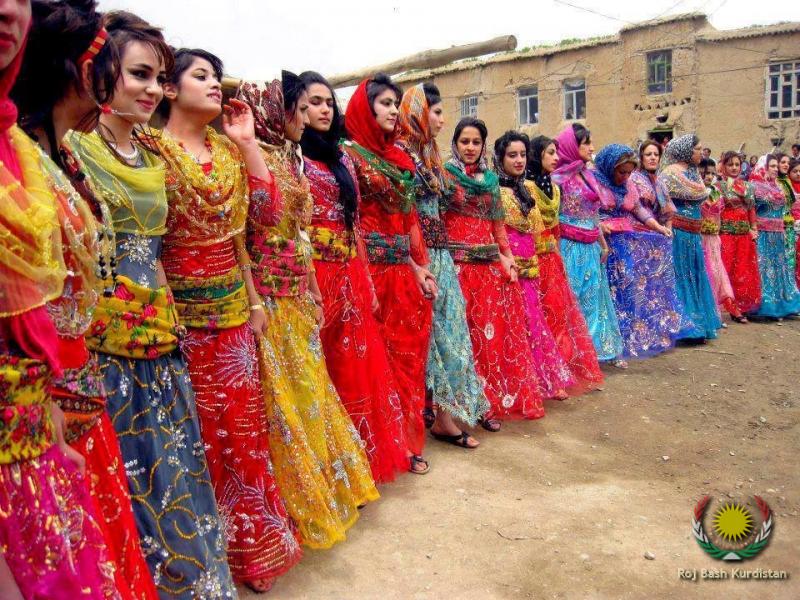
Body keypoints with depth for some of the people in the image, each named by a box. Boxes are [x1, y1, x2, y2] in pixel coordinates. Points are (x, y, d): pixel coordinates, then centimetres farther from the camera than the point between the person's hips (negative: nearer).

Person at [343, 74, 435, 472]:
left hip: (405, 271, 7)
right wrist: (363, 281, -17)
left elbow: (410, 216, 15)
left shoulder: (400, 157, 16)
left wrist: (422, 267, 7)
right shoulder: (350, 153, -5)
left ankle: (407, 442, 24)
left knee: (409, 356, 11)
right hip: (373, 269, -7)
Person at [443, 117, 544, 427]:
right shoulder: (445, 175, 1)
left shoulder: (491, 179, 16)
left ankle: (489, 401, 16)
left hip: (490, 265, 5)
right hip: (457, 263, -5)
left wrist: (507, 257, 7)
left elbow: (498, 224, 18)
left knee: (493, 330, 5)